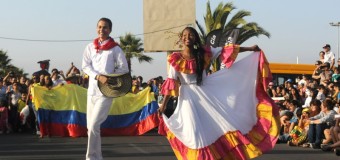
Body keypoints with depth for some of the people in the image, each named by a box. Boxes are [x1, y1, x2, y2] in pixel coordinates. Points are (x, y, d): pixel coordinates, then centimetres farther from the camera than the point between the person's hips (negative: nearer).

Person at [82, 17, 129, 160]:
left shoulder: (115, 49, 0)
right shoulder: (90, 47, 9)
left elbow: (123, 68, 1)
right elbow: (85, 66, 1)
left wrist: (108, 78, -5)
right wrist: (98, 77, -14)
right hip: (92, 89, 4)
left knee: (94, 126, -14)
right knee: (91, 126, 7)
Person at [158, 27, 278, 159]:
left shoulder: (203, 53, 1)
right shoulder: (176, 59, -7)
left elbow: (225, 51, 2)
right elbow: (171, 83, -9)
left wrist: (250, 48, 1)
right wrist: (164, 104, -14)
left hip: (207, 93, 3)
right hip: (189, 98, -3)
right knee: (195, 132, -5)